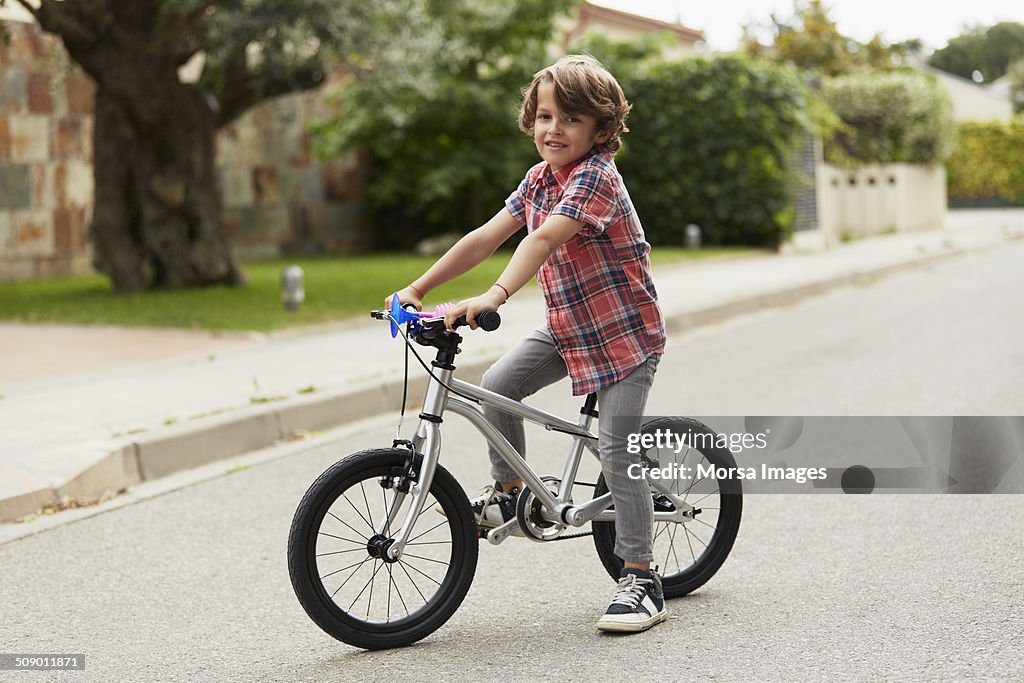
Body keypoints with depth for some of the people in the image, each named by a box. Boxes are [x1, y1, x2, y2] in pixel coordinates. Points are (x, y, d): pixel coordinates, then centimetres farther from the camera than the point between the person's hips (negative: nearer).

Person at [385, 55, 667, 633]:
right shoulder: (540, 179, 4)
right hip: (568, 327, 8)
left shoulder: (596, 177, -22)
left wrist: (495, 296, -48)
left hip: (625, 333, -8)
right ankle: (510, 492, 16)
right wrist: (418, 289, -1)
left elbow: (544, 240, -36)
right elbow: (485, 238, 2)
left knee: (617, 454, -10)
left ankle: (642, 581, -1)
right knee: (497, 386, -6)